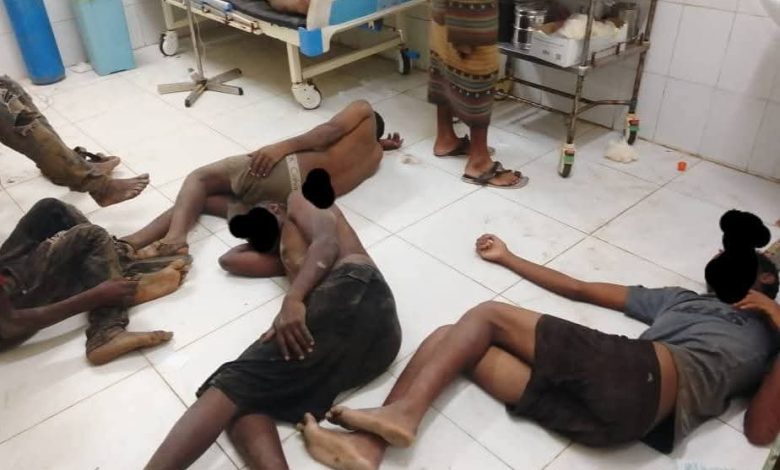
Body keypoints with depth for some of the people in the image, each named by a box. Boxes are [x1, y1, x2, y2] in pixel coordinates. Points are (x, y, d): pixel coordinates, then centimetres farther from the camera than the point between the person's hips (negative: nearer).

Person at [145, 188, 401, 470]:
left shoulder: (300, 200, 24)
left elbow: (328, 243, 2)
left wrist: (292, 300, -14)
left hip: (352, 293, -6)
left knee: (238, 383, -18)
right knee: (242, 401, -12)